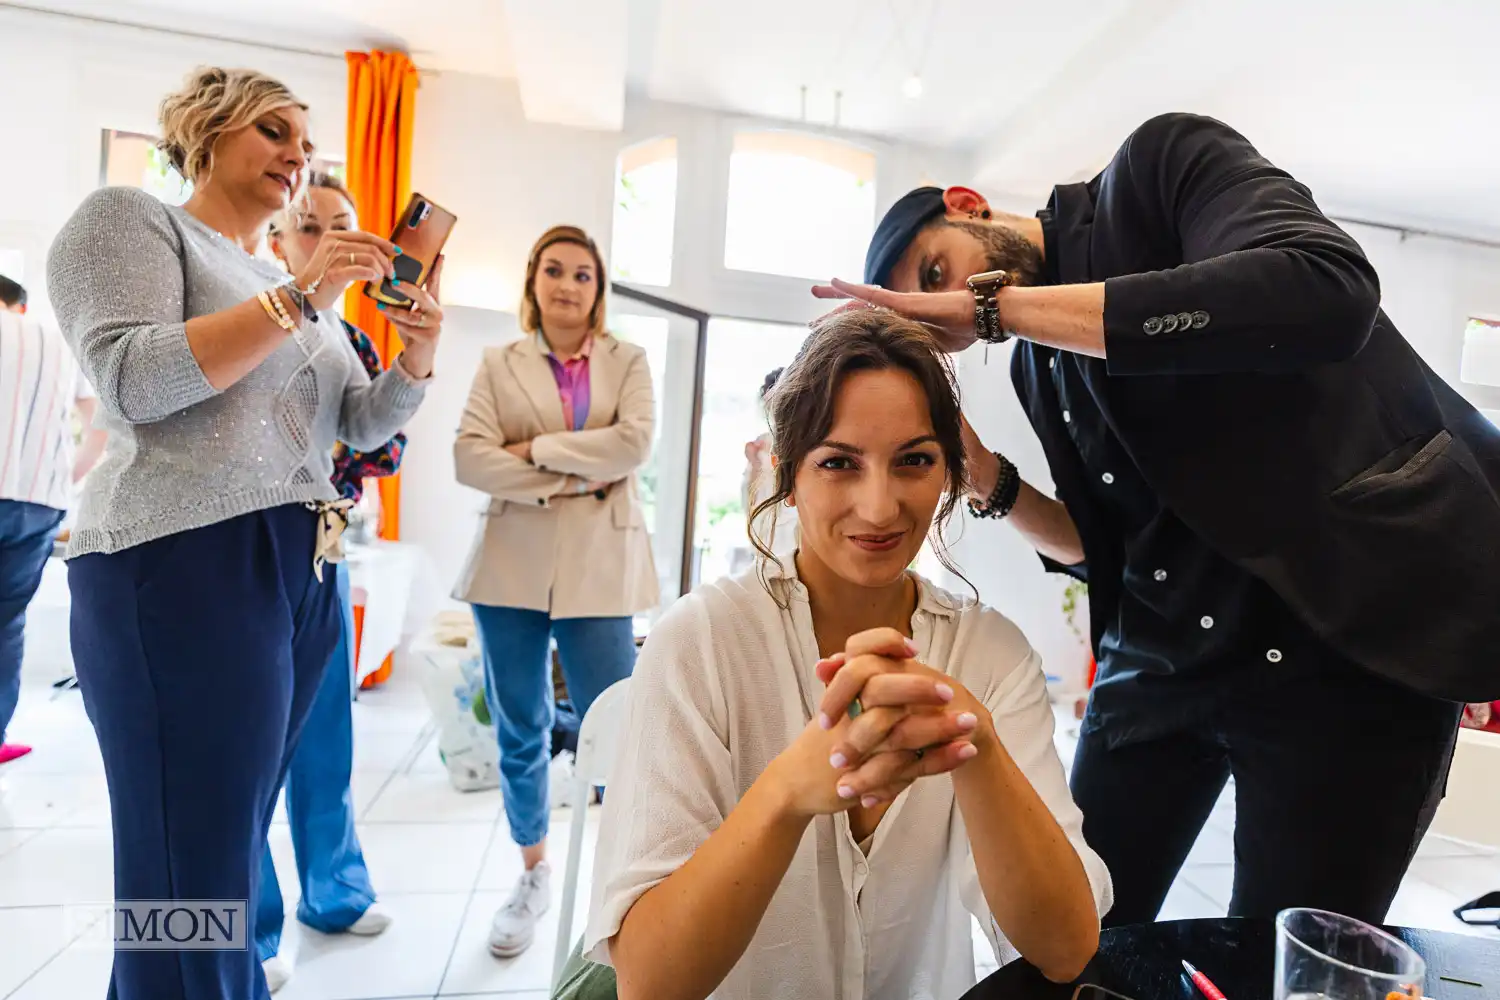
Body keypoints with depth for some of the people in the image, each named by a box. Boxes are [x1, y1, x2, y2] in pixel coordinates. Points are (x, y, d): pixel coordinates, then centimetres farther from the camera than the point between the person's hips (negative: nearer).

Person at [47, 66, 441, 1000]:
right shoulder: (128, 216, 4)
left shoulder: (302, 288, 22)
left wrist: (419, 354, -1)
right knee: (196, 865, -2)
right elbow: (132, 382, -13)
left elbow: (364, 424, 16)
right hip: (186, 568, -7)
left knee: (237, 841, 14)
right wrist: (297, 299, -16)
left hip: (307, 575, 7)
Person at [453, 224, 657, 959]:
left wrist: (538, 448, -8)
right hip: (513, 566, 2)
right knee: (520, 734, 12)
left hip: (599, 568, -1)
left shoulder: (627, 361, 8)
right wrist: (569, 482, -11)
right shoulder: (499, 364, 9)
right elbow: (468, 457, -4)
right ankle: (533, 875, 33)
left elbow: (634, 442, -9)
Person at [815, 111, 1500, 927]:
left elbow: (1326, 294, -28)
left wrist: (996, 305, -26)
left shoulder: (1164, 163, -6)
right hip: (1161, 660, 6)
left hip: (1355, 630, -6)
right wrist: (986, 477, -6)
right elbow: (1104, 547, 10)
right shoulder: (1035, 368, 9)